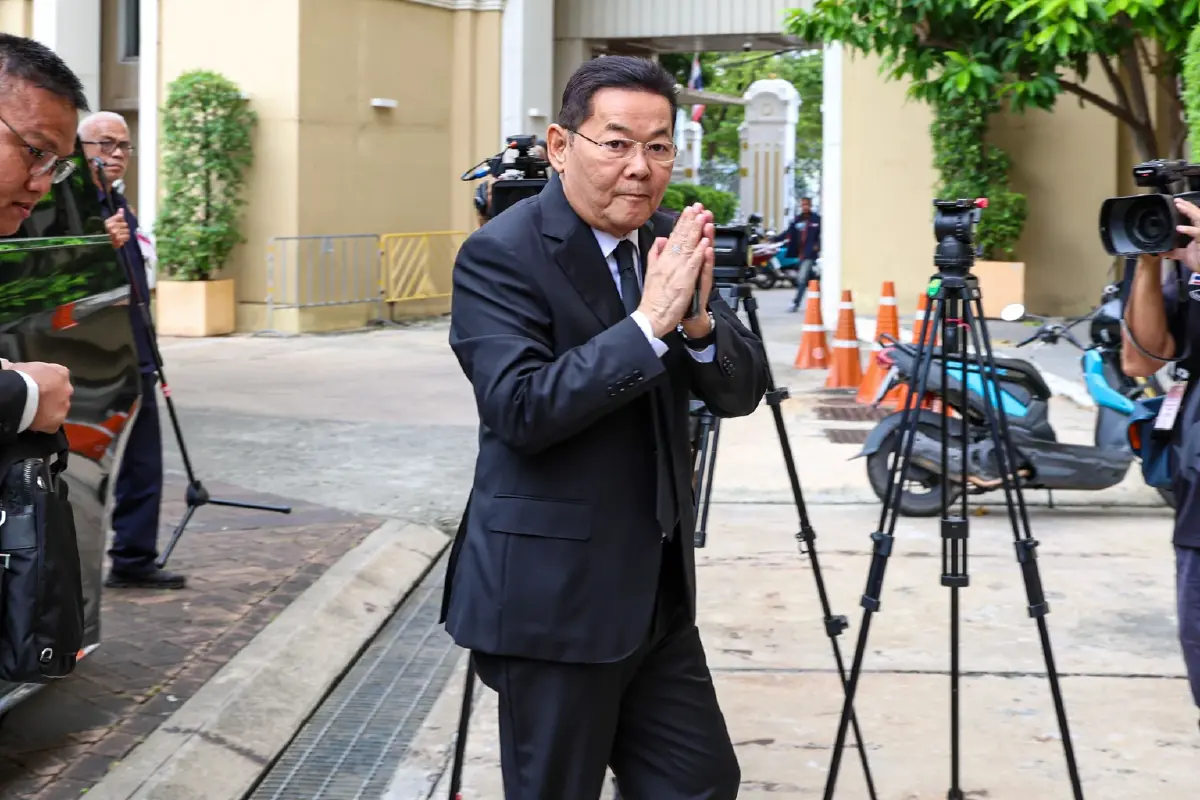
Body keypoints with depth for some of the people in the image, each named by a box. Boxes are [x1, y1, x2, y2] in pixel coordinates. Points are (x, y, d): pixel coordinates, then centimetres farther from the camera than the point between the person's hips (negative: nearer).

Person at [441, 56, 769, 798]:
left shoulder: (671, 244, 7)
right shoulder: (500, 254, -14)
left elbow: (743, 391, 3)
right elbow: (520, 409, -25)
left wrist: (696, 317, -17)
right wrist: (648, 322, -28)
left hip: (656, 591, 7)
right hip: (552, 597, -7)